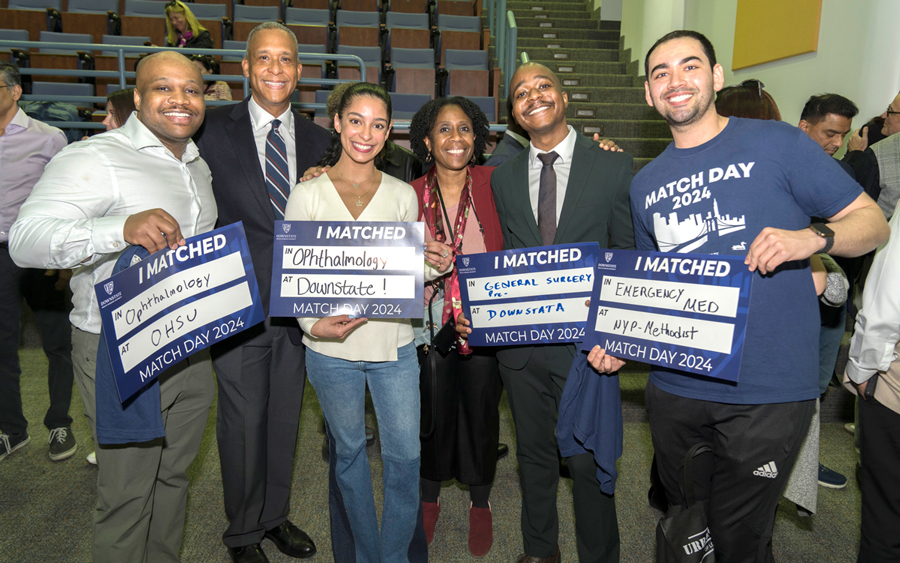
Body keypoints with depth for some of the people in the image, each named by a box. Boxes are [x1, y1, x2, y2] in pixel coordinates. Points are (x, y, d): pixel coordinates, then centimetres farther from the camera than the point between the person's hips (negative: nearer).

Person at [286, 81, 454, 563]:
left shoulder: (402, 195, 5)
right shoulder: (307, 195, -2)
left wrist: (432, 265, -12)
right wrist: (314, 325, -19)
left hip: (393, 344, 2)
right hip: (332, 348, -1)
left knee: (405, 455, 4)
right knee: (350, 451, 16)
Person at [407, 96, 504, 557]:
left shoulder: (493, 182, -7)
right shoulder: (410, 194, -3)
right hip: (431, 325, 1)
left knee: (481, 412, 15)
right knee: (433, 412, 15)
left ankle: (480, 505, 40)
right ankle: (429, 499, 42)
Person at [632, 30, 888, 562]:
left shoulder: (778, 143, -4)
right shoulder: (645, 184, 9)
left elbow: (873, 222, -1)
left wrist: (813, 237, -22)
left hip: (768, 392, -4)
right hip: (675, 386, 5)